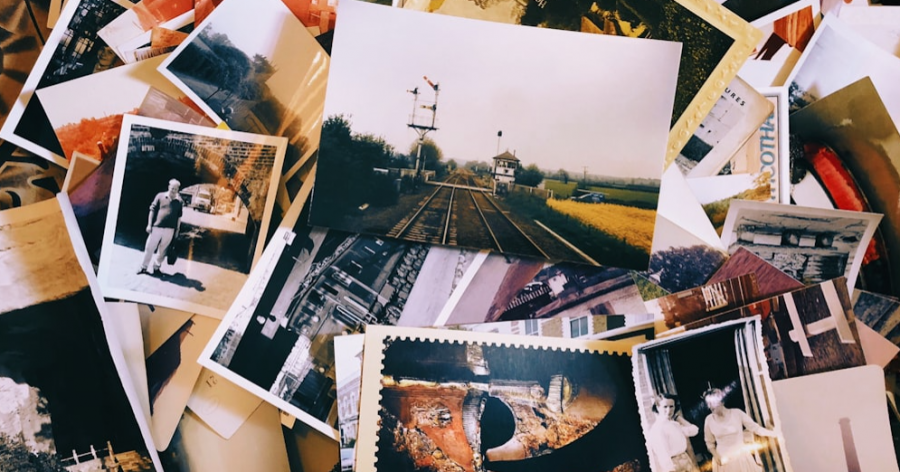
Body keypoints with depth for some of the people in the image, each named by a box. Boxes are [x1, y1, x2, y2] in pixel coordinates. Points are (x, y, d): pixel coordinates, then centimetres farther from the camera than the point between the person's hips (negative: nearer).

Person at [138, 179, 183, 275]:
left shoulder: (179, 201, 4)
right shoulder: (160, 196, 2)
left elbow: (179, 217, 9)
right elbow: (152, 210, 3)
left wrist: (177, 230, 8)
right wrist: (149, 225, -1)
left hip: (169, 229, 0)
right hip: (157, 227, 0)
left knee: (162, 250, 8)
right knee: (149, 247, 4)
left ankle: (156, 267, 22)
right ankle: (144, 267, 16)